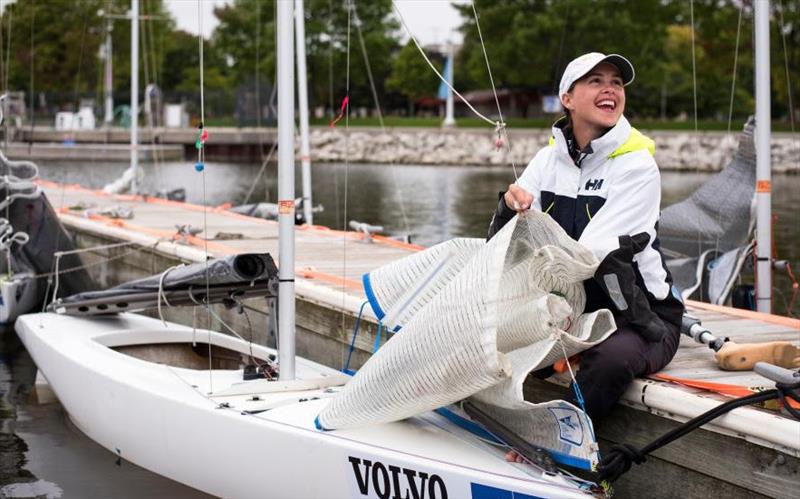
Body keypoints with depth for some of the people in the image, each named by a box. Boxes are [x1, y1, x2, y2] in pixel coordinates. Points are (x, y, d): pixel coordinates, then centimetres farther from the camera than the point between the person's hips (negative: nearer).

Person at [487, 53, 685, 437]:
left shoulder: (637, 165, -12)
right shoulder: (549, 159, 3)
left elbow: (594, 254, -21)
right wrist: (510, 204, -24)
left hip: (638, 316, -5)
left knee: (613, 356, -35)